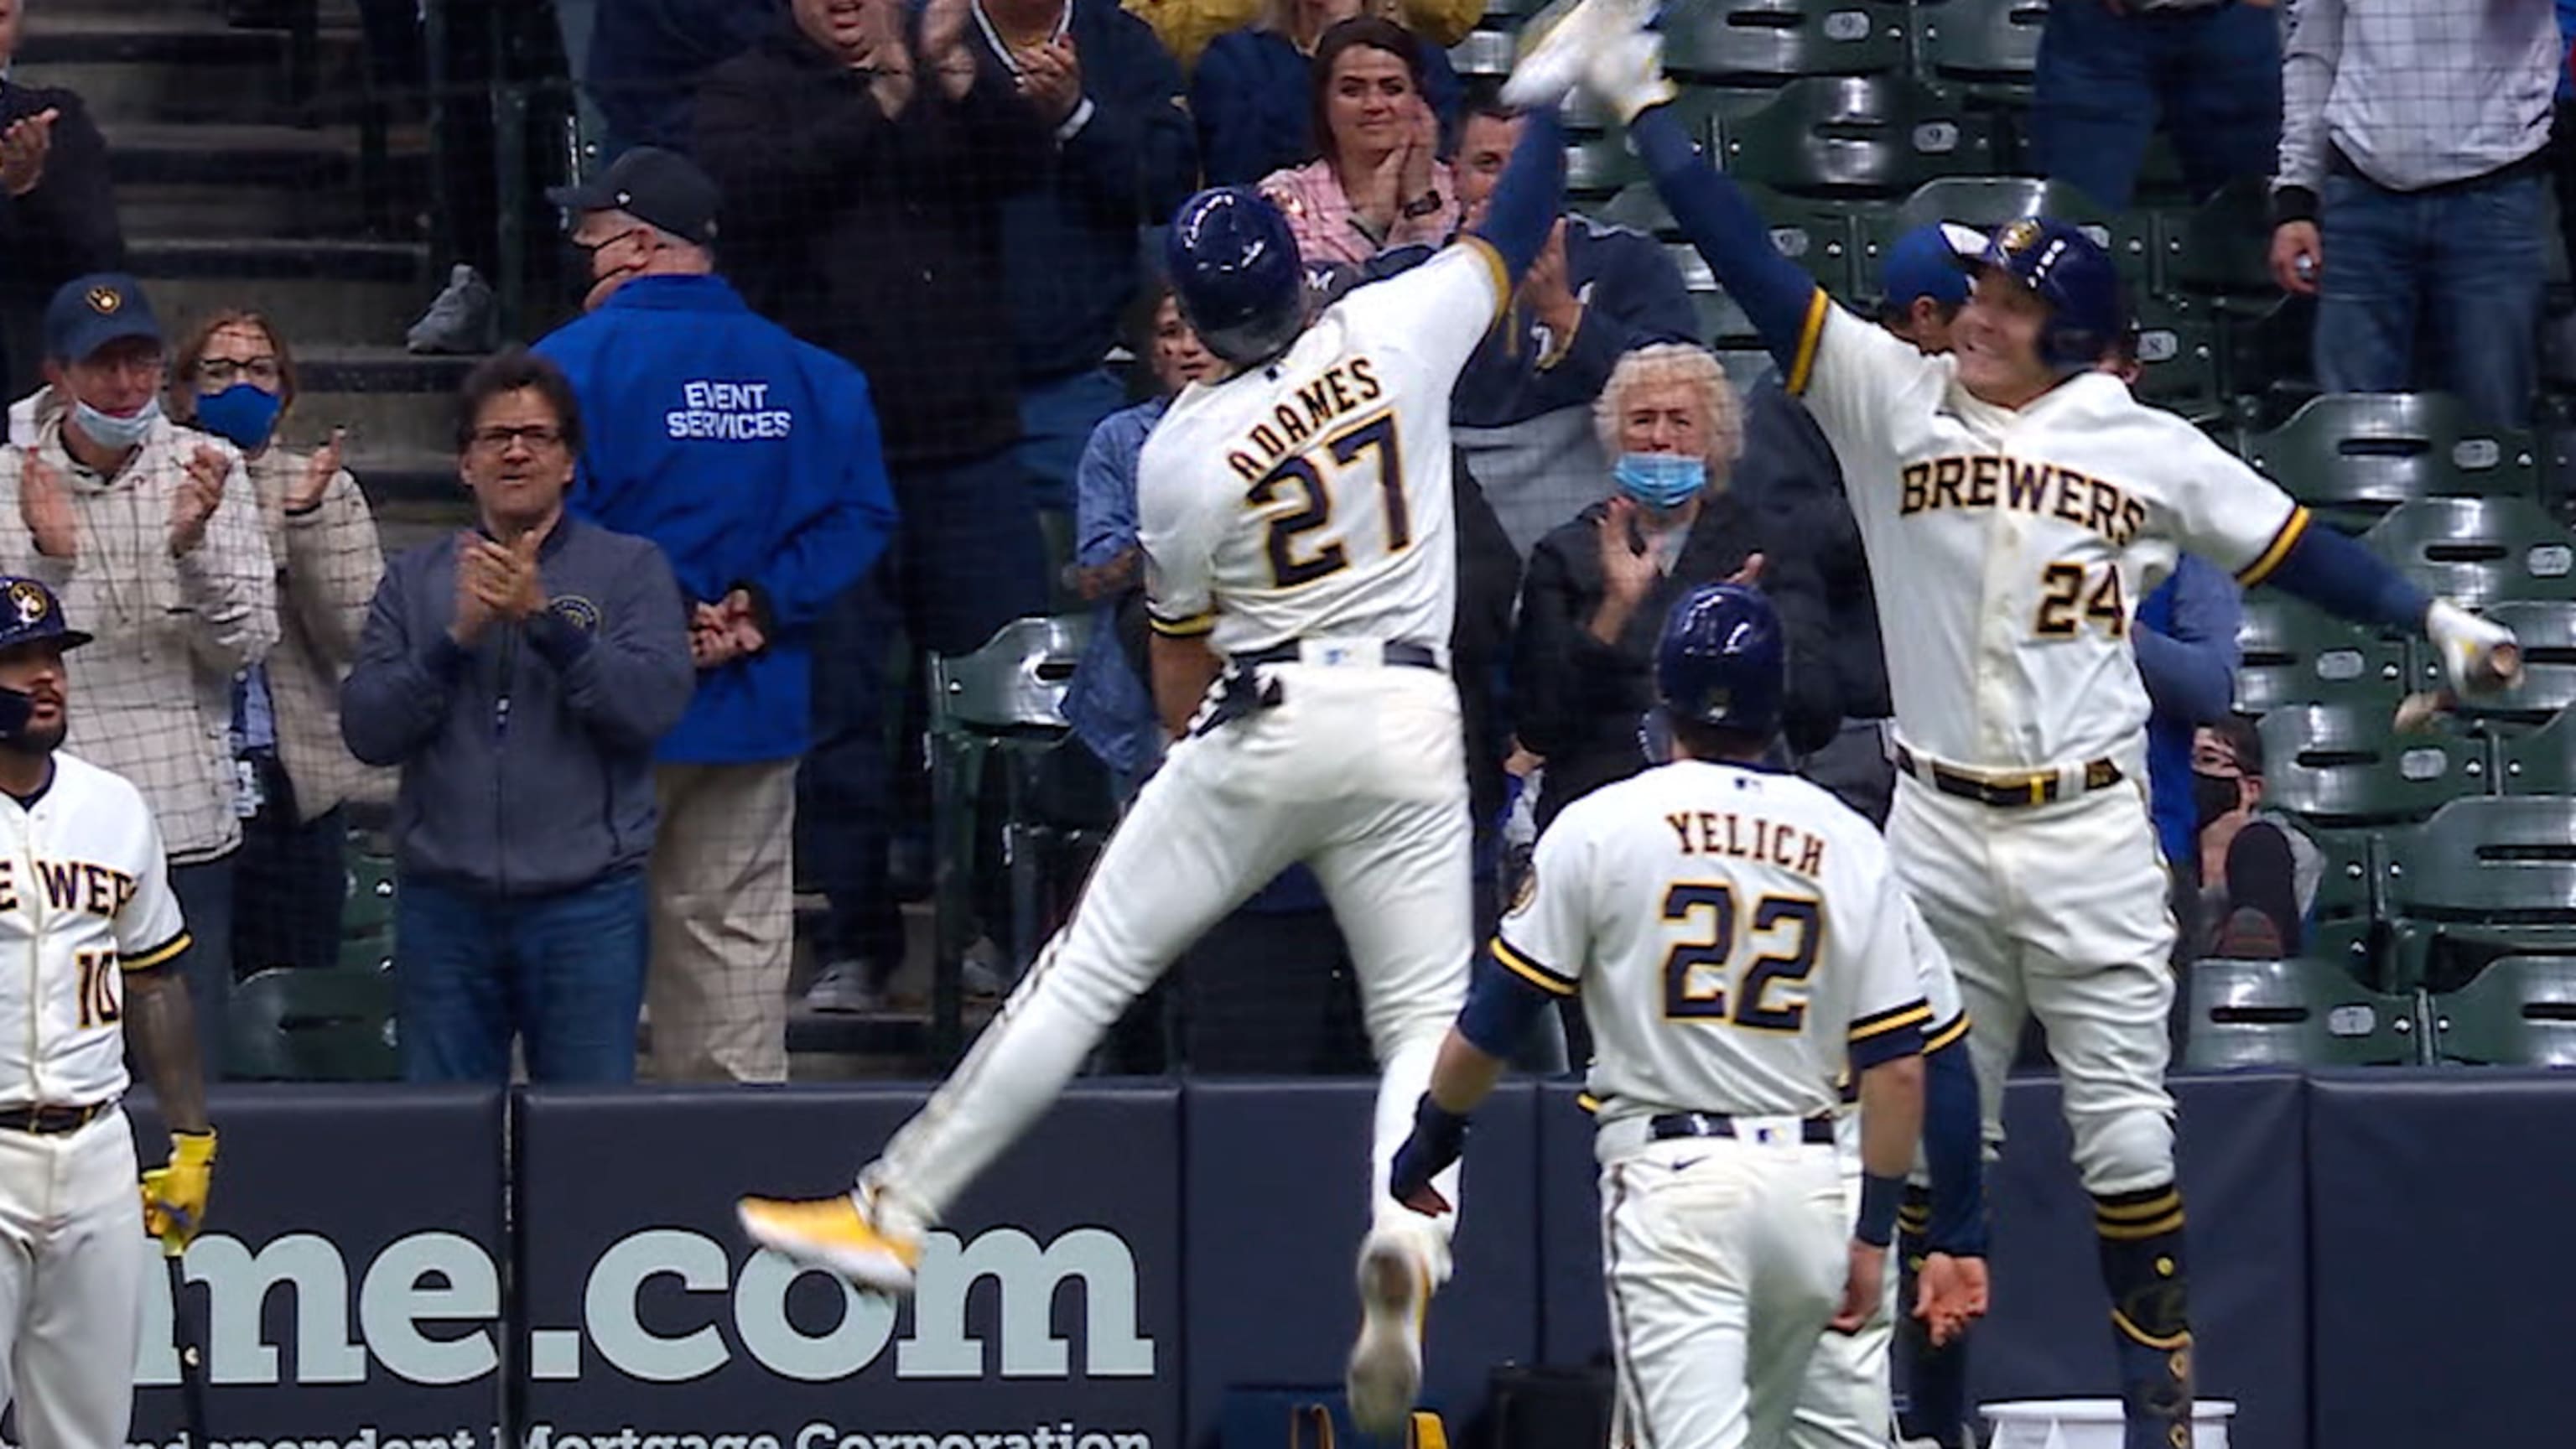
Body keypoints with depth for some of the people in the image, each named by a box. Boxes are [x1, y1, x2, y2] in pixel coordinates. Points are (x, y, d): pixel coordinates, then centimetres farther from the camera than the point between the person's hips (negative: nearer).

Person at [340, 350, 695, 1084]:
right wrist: (457, 638, -12)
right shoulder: (414, 580, 12)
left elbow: (656, 704, -9)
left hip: (585, 902, -2)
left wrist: (545, 621, -18)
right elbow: (367, 729, 2)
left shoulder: (630, 569, 6)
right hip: (444, 903, 2)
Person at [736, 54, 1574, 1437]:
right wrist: (1556, 99, 26)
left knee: (1087, 969, 5)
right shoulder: (1396, 333, -5)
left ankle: (892, 1211, 9)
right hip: (1411, 725, 1)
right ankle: (1404, 1239, -23)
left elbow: (1179, 653, 4)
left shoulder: (1181, 452, -6)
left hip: (1258, 724, -1)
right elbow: (1515, 231, 11)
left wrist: (1196, 786, 19)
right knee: (1424, 1017, 6)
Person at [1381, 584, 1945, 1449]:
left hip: (1669, 1179, -4)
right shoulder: (1848, 843, 8)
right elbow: (1897, 1064, 6)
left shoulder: (1601, 826, -1)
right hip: (1805, 1182, 4)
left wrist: (1431, 1141, 19)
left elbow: (1494, 1019, 3)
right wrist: (1874, 1233, 13)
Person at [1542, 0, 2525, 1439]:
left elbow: (2292, 546, 8)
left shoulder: (2148, 447, 1)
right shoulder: (1895, 402, 2)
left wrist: (2432, 617, 2)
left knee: (2126, 1137, -1)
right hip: (1939, 834, 2)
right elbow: (1757, 266, -1)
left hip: (2092, 833, -2)